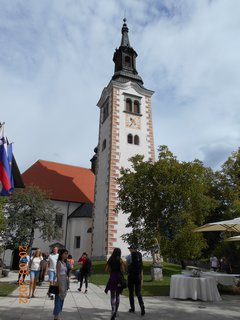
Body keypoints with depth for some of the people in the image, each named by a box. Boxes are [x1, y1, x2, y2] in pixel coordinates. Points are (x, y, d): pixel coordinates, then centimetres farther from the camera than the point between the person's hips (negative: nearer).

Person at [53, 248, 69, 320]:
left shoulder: (65, 263, 13)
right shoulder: (59, 262, -11)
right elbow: (58, 274, -15)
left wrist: (66, 285, 17)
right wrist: (59, 285, -19)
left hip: (65, 282, 8)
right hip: (60, 281, -8)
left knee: (62, 298, 13)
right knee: (58, 298, -2)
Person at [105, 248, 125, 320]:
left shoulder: (110, 260, 3)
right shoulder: (120, 260, -6)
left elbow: (106, 270, 5)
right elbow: (123, 270, -12)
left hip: (112, 278, 1)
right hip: (119, 278, -1)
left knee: (113, 295, 0)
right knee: (117, 295, 15)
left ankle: (113, 311, -21)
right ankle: (115, 311, 22)